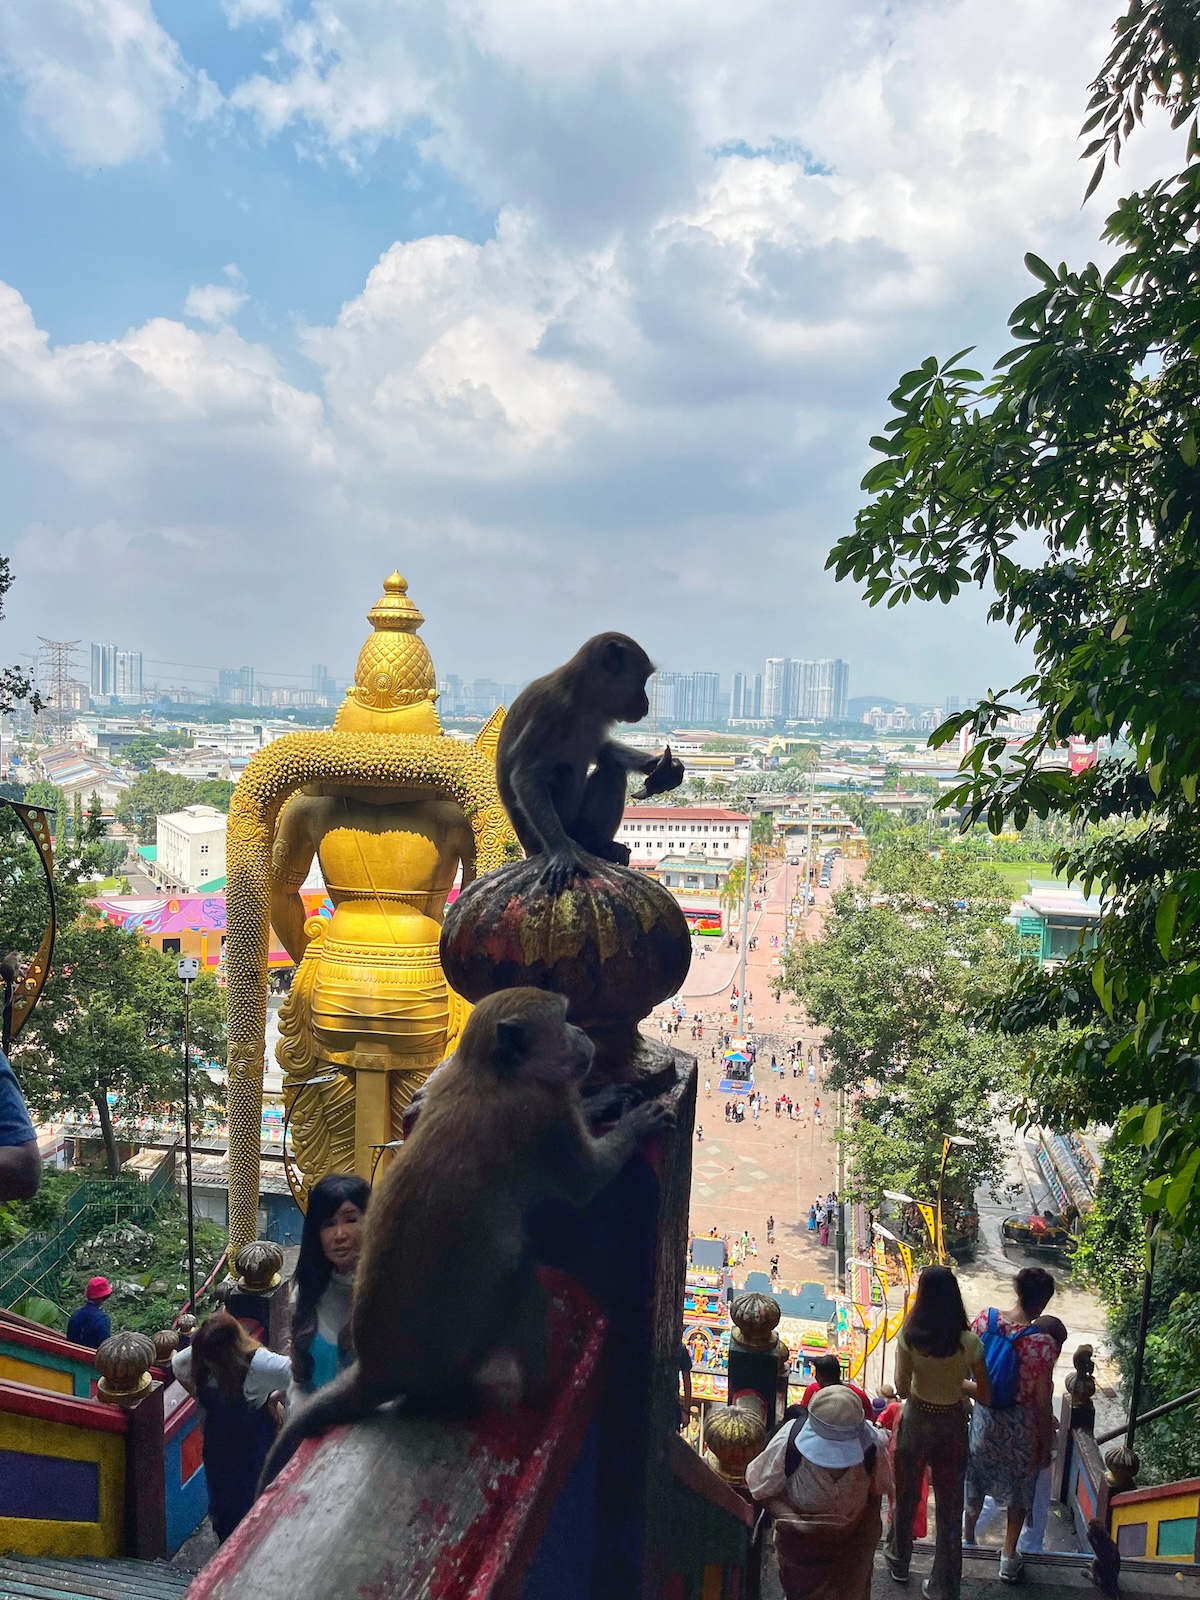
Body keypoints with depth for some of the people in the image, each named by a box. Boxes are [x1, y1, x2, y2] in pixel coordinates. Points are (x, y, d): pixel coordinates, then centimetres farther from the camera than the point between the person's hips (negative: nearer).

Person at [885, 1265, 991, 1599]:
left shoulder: (909, 1336, -19)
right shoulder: (968, 1342, -20)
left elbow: (901, 1389, -14)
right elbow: (985, 1395, -11)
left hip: (915, 1419, 1)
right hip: (951, 1424, -1)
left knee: (906, 1494, 23)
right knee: (949, 1506, 16)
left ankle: (899, 1561, 44)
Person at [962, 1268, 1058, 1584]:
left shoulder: (984, 1318, -17)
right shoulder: (1042, 1343, -29)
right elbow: (1042, 1402, -19)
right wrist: (1046, 1443, -3)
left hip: (984, 1414, 4)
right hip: (1021, 1425, -4)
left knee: (977, 1476, 27)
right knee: (1019, 1487, 21)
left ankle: (968, 1534, 49)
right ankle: (1009, 1558, 34)